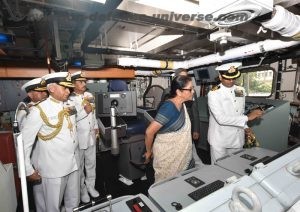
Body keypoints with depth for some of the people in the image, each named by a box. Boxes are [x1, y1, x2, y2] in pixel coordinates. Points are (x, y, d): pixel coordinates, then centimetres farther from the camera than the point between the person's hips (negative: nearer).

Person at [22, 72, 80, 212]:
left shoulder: (70, 106, 3)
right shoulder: (39, 111, -15)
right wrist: (28, 170, -6)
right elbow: (24, 142, -10)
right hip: (53, 168, -5)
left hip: (73, 164, 5)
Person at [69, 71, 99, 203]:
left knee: (91, 163, 17)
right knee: (79, 165, 12)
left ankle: (90, 186, 36)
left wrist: (96, 127, 15)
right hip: (78, 137, -5)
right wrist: (85, 111, -21)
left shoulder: (89, 95, 5)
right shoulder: (69, 99, -15)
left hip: (91, 135, 6)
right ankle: (82, 189, 31)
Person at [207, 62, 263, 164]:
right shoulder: (213, 94, -17)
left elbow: (241, 112, 15)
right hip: (219, 140, -5)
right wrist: (247, 117, -23)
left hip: (237, 139, 6)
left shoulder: (241, 91, 3)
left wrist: (245, 126, -1)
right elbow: (221, 119, -25)